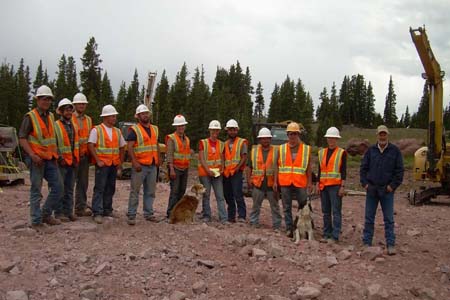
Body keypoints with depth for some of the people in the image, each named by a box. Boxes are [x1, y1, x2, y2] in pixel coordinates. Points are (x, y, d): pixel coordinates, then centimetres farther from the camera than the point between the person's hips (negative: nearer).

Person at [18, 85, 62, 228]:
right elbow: (22, 138, -11)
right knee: (36, 190, 0)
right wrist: (32, 155, -21)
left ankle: (46, 215, 22)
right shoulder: (30, 117, -7)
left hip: (50, 159, 7)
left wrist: (55, 154, 13)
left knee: (57, 187, 7)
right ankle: (36, 221, 8)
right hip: (37, 160, -7)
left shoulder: (51, 116, 14)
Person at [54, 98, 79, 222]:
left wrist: (76, 159, 11)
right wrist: (60, 158, -15)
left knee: (69, 189, 10)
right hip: (61, 163, -6)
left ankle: (68, 211, 16)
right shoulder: (55, 126, -7)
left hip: (72, 163, 6)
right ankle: (59, 213, 3)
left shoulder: (74, 127, 15)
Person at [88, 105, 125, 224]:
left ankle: (107, 210, 19)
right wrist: (98, 160, -13)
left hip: (114, 165, 5)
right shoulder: (96, 130, -2)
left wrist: (120, 162, 10)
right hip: (102, 164, -5)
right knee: (99, 188, -7)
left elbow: (122, 147, 18)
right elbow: (90, 146, -9)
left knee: (110, 188, 9)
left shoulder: (117, 131, 14)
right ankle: (97, 213, -7)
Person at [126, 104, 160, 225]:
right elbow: (129, 147, -12)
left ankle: (148, 213, 21)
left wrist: (158, 159, 12)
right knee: (134, 191, -3)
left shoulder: (155, 129, 15)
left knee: (150, 191, 11)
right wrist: (134, 162, -21)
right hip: (140, 165, -6)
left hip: (153, 165, 6)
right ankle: (131, 215, 2)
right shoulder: (134, 130, -6)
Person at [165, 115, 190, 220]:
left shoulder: (187, 139, 16)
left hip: (185, 169, 7)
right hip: (175, 168, -7)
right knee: (174, 191, -8)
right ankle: (170, 213, -4)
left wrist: (187, 168, 15)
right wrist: (171, 170, -19)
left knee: (182, 191, 8)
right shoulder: (171, 138, -6)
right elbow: (169, 155, -12)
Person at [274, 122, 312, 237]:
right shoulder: (281, 149, 8)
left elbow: (308, 168, 6)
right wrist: (275, 181, 4)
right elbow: (278, 166, 10)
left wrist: (309, 182, 1)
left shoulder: (306, 149, 5)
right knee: (287, 208, 5)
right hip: (285, 183, 1)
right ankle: (289, 229, 12)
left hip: (300, 183, -1)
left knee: (304, 206, 1)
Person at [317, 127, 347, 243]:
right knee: (326, 212, 9)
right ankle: (326, 234, 17)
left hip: (335, 186, -5)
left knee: (336, 211, -4)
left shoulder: (342, 153, -1)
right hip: (324, 186, 5)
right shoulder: (322, 152, 12)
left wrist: (342, 187, -10)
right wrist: (318, 184, 10)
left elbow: (344, 171, -4)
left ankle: (335, 236, -2)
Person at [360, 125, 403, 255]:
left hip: (387, 191, -2)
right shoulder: (371, 150, 5)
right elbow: (363, 168, 8)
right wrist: (364, 183, -1)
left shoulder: (395, 151, 0)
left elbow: (399, 170, -1)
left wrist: (392, 186, -8)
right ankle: (367, 243, 14)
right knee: (369, 218, 7)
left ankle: (391, 245, 8)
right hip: (371, 189, 2)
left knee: (389, 219, 3)